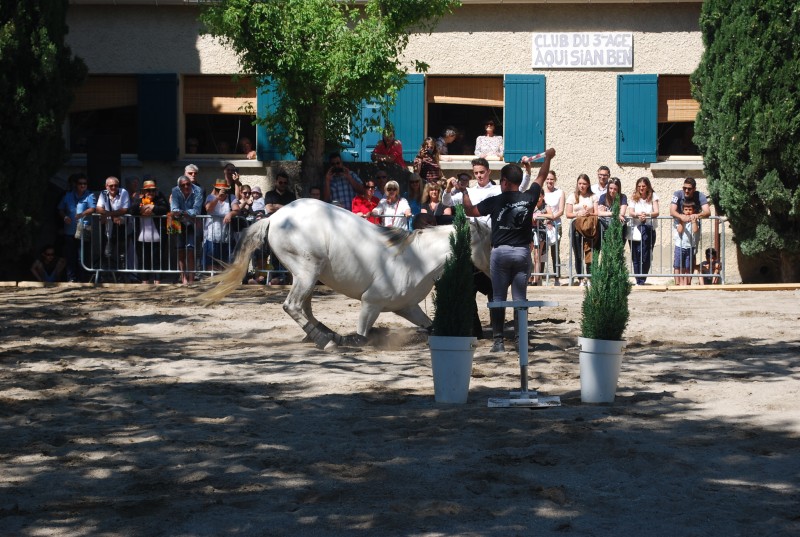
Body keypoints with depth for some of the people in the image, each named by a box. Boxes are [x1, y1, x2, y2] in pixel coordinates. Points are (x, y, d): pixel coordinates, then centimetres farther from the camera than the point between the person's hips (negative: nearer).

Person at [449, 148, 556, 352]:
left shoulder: (495, 201, -7)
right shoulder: (529, 198, 0)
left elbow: (470, 211, 5)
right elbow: (541, 178, 17)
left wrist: (464, 191, 18)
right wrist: (548, 158, 33)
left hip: (500, 252, -2)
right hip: (522, 252, 2)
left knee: (498, 297, 2)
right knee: (520, 297, 4)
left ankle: (498, 341, 0)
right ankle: (521, 339, 1)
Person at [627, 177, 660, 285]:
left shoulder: (653, 197, 5)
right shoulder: (634, 197, 7)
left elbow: (656, 212, -7)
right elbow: (630, 212, -5)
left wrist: (647, 214, -28)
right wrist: (638, 214, -27)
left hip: (648, 230, -1)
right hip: (635, 230, 1)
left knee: (645, 258, -10)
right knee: (635, 258, 1)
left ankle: (641, 281, -6)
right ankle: (639, 281, 8)